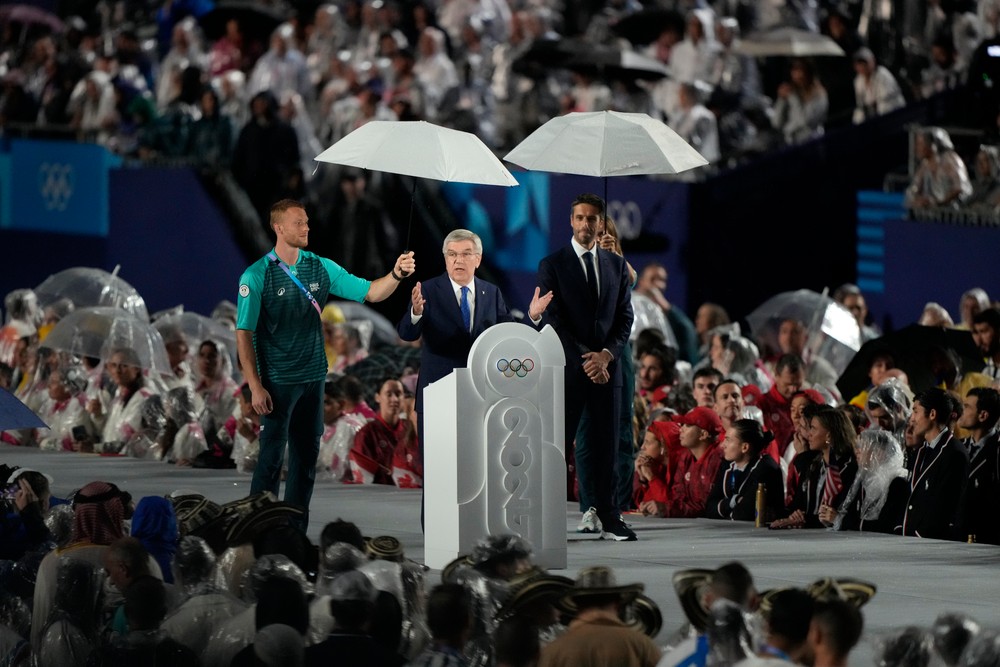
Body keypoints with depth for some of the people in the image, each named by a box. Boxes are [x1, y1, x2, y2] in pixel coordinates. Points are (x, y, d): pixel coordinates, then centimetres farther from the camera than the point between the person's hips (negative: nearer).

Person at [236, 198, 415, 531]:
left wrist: (396, 274, -16)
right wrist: (255, 386, -14)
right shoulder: (256, 276, -9)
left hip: (313, 378, 5)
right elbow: (244, 333, -9)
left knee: (307, 454, 9)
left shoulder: (321, 268, 5)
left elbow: (370, 292, 4)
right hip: (277, 381, -5)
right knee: (272, 456, -5)